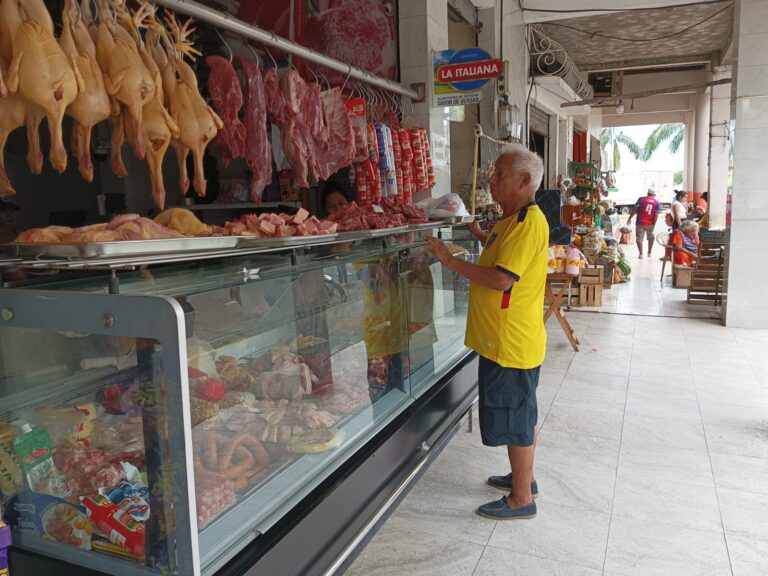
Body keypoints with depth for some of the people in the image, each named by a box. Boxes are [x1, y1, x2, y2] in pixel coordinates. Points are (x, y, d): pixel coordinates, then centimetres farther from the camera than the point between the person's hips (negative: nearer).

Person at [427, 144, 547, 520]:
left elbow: (502, 279, -27)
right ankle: (523, 478, 39)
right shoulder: (513, 220, 13)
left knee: (515, 419, 3)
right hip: (505, 339, 10)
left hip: (511, 343, -10)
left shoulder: (529, 222, -20)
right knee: (522, 414, 22)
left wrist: (451, 261, -21)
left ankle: (521, 499, 18)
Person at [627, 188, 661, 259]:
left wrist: (630, 218, -2)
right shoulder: (657, 203, 3)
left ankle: (641, 254, -2)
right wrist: (654, 224, -3)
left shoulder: (641, 199, -1)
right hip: (650, 224, 2)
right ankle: (649, 253, 30)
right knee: (651, 238, 22)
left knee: (639, 238, 4)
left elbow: (635, 209, -6)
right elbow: (656, 215, -5)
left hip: (640, 223, -2)